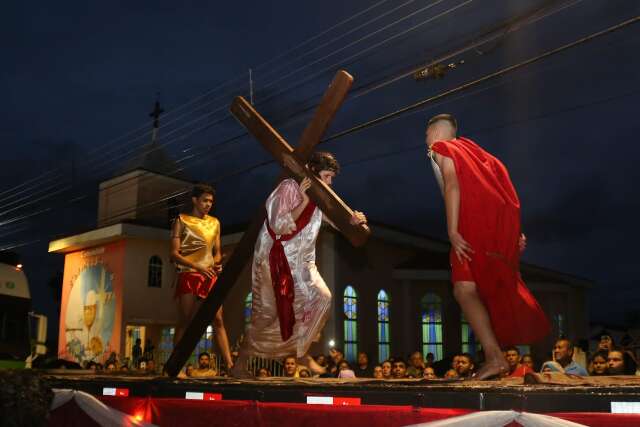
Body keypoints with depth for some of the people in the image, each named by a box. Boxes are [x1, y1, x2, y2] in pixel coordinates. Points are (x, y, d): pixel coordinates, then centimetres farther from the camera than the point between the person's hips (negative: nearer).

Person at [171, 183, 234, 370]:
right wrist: (198, 266, -17)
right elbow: (174, 253, -6)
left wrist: (216, 264, -4)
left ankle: (230, 365, -6)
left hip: (210, 277, 4)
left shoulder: (215, 223, 15)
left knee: (218, 320, -3)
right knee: (186, 321, -4)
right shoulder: (182, 220, 2)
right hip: (188, 276, -4)